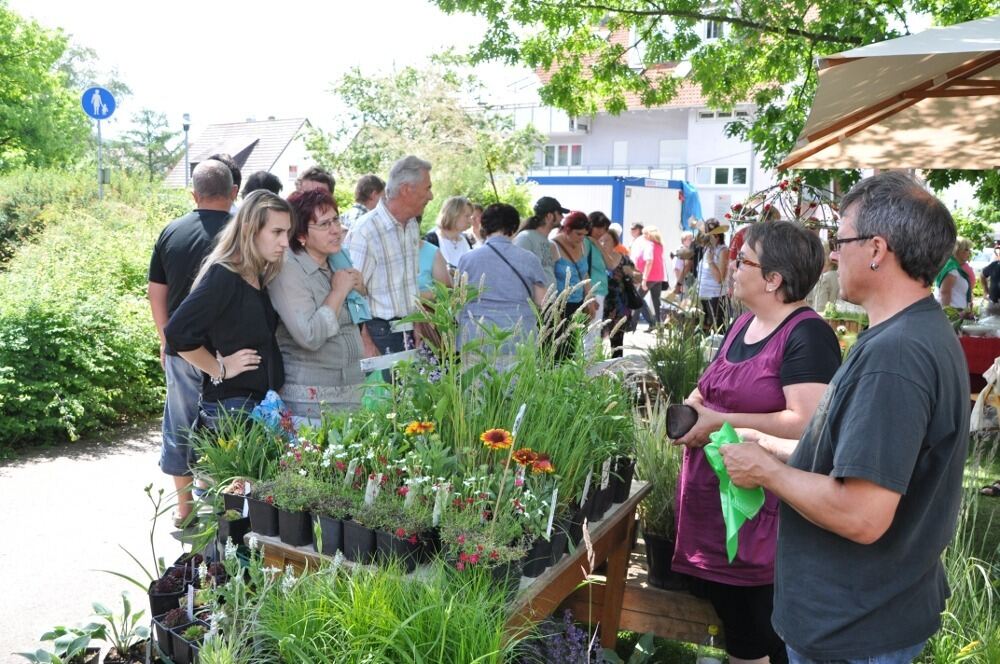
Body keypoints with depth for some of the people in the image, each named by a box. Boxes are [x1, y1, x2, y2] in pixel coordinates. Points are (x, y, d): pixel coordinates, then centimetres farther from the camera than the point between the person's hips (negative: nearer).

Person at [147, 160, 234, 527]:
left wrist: (165, 340, 19)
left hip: (180, 349, 5)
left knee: (181, 427, 15)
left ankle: (184, 507, 27)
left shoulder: (171, 231, 3)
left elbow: (156, 291, 9)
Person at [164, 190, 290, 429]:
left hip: (262, 401, 8)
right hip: (230, 408, -8)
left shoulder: (259, 278, 9)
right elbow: (177, 332, -23)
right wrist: (220, 369, -14)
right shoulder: (223, 276, -15)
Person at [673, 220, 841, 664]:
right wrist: (694, 406, -1)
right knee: (731, 616, 23)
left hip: (764, 510, -8)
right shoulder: (743, 323, 10)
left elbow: (806, 423, -27)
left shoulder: (807, 336, -17)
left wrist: (720, 422, -21)